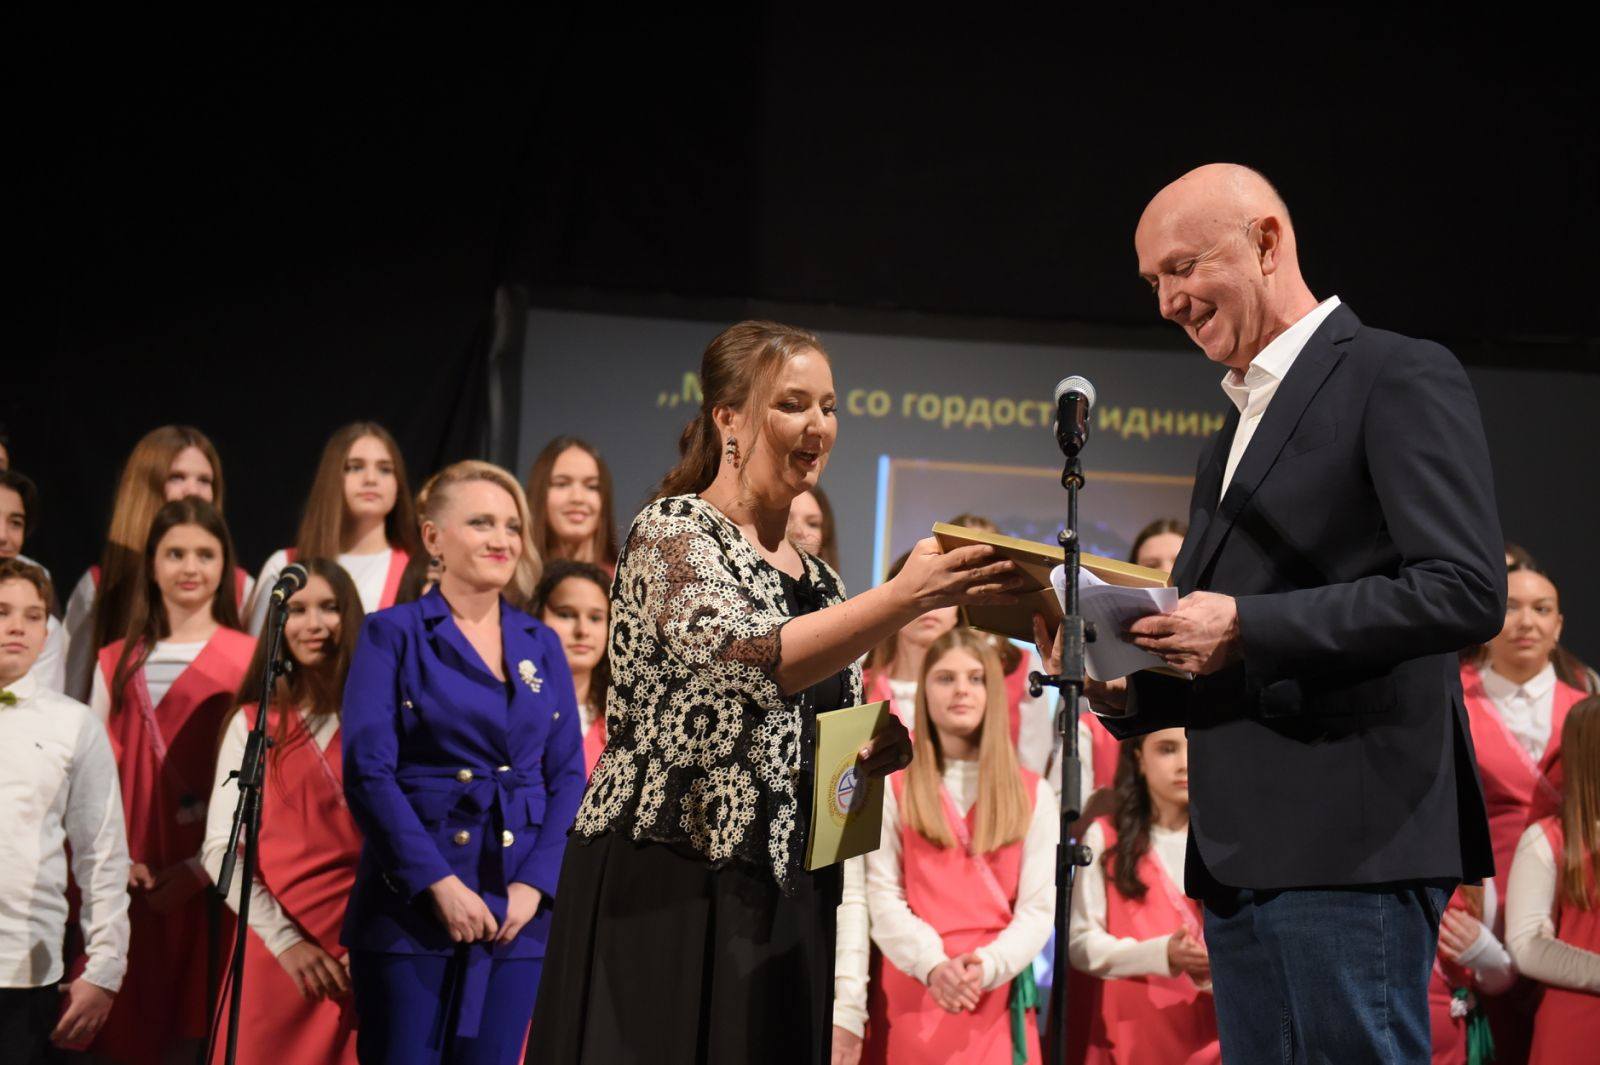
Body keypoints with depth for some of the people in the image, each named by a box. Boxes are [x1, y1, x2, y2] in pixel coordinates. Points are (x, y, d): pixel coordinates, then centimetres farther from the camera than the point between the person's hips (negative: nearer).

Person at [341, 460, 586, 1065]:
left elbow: (567, 778, 9)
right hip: (411, 905, -4)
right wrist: (439, 883, -15)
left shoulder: (541, 646, 13)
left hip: (517, 915, 4)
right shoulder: (393, 635, 1)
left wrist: (534, 884, -6)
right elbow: (369, 773, -8)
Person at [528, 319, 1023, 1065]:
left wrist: (872, 754, 0)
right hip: (666, 892, -7)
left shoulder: (815, 579, 15)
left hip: (786, 910, 7)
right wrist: (907, 598, -30)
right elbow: (749, 661, -24)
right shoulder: (670, 534, -6)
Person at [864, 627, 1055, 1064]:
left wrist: (986, 966, -16)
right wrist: (932, 965, -18)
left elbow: (1039, 906, 2)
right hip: (913, 992, -1)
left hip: (998, 996, 1)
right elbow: (883, 896, -1)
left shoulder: (1033, 795, 9)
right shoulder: (892, 788, 7)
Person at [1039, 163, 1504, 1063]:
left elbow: (1467, 591, -16)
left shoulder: (1400, 379, -4)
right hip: (1242, 852, 9)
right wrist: (1129, 692, 6)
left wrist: (1247, 627, -19)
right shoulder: (1239, 425, 23)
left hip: (1353, 842, -9)